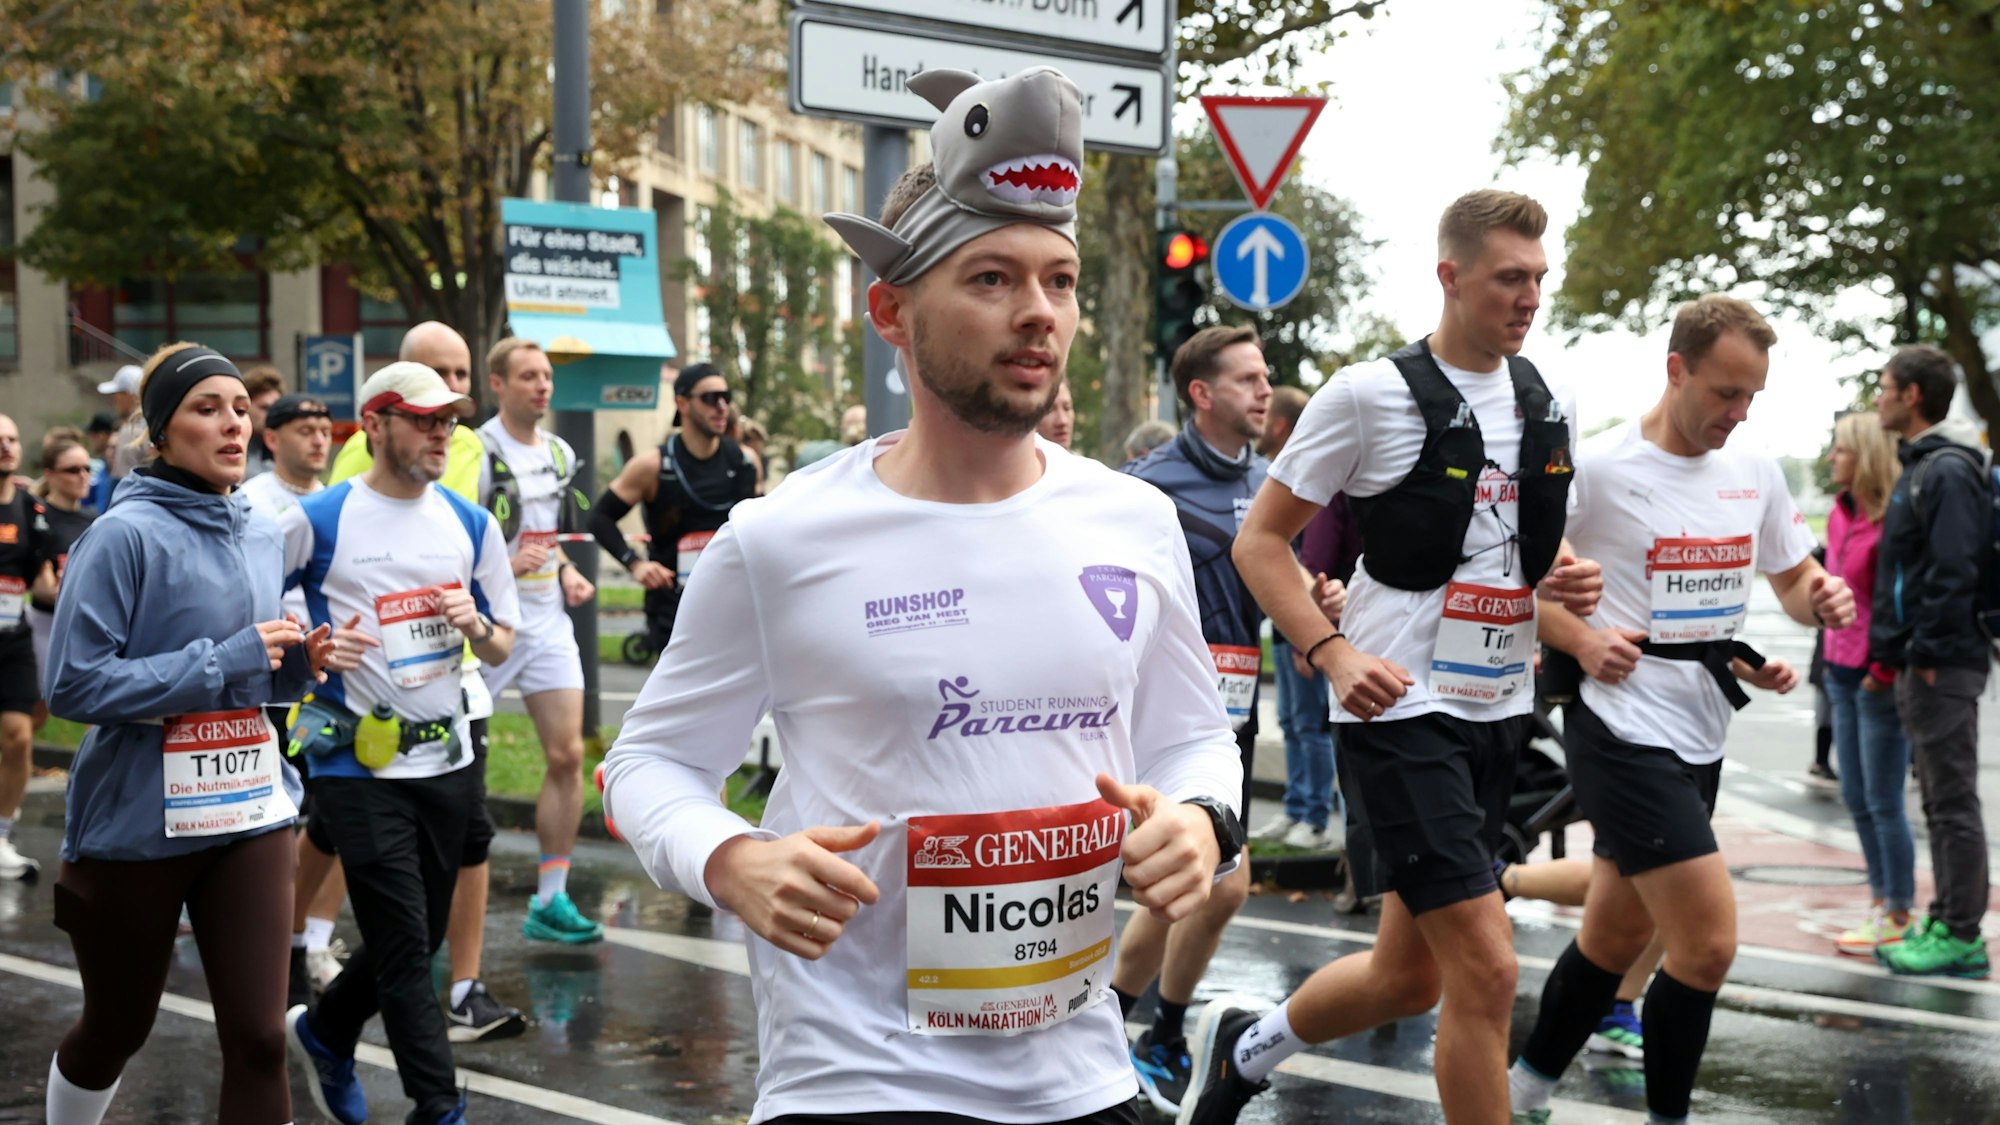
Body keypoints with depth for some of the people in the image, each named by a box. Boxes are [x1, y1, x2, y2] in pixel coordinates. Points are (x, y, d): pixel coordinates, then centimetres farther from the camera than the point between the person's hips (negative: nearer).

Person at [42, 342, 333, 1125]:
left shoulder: (263, 539, 7)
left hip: (250, 815, 4)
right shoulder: (125, 534, -13)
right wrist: (224, 662, -20)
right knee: (116, 1030, 16)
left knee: (258, 1039, -3)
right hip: (134, 822, -4)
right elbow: (72, 684, -19)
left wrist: (298, 665, -4)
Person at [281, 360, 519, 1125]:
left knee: (419, 938, 16)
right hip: (359, 764, -5)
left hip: (447, 758, 5)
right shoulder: (317, 521, -6)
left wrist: (476, 625, -10)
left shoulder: (471, 524, 7)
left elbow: (502, 650, 13)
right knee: (405, 946, -4)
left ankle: (323, 1031, 41)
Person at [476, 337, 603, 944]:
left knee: (567, 755, 0)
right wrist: (500, 565, -22)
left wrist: (567, 573, 8)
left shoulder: (561, 454, 13)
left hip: (547, 622, 6)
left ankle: (550, 902, 7)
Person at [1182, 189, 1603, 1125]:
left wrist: (1568, 578, 1)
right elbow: (1259, 539, -5)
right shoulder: (1371, 393, -9)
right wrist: (1333, 653, -18)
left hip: (1500, 708, 7)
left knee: (1410, 974, 15)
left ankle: (1244, 1046, 41)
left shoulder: (1545, 404, 10)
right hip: (1403, 707, -7)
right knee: (1486, 967, -12)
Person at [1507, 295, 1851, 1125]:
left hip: (1702, 736, 7)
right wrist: (1579, 639, -19)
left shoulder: (1756, 471, 7)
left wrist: (1821, 598, -3)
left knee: (1615, 938, 16)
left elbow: (1793, 578, 20)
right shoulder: (1595, 467, -12)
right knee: (1708, 942, -12)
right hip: (1623, 732, -7)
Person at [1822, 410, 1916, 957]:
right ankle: (1881, 898, 26)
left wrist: (1885, 668, -17)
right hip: (1842, 671, 9)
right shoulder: (1841, 514, 11)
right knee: (1856, 799, 15)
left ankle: (1898, 916, 10)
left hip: (1878, 680, -9)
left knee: (1883, 803, -1)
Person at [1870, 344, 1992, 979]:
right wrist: (1886, 654, 19)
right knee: (1939, 801, 13)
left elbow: (1953, 572, -21)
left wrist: (1926, 652, -20)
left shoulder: (1950, 472, -13)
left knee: (1953, 802, -5)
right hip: (1916, 665, 10)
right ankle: (1945, 923, 20)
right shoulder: (1916, 468, 18)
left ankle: (1961, 937, 0)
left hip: (1944, 665, -10)